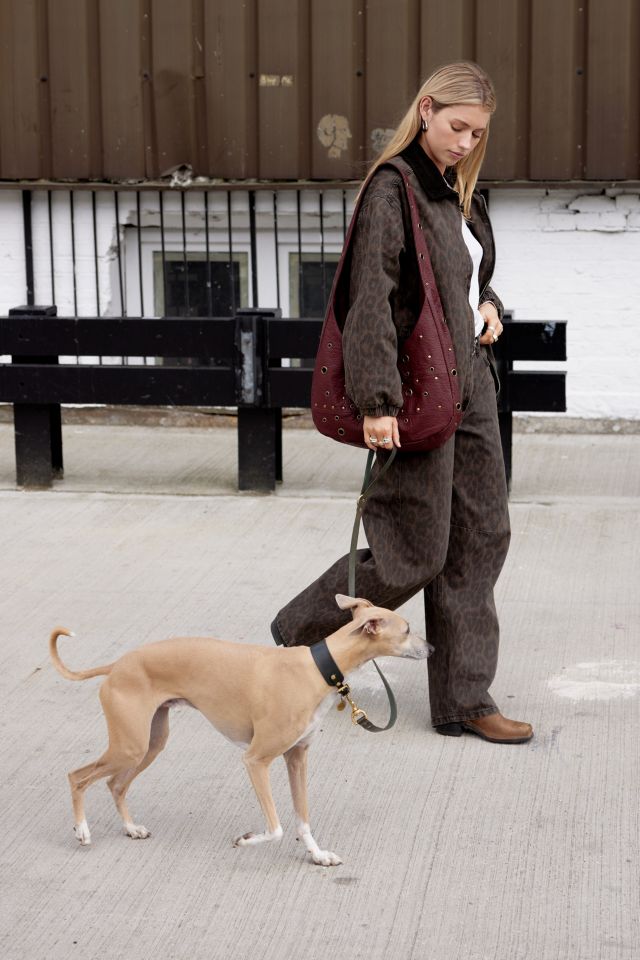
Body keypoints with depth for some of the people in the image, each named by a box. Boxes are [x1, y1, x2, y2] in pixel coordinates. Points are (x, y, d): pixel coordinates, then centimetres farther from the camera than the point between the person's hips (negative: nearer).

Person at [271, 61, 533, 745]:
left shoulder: (457, 192, 13)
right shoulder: (392, 189, -14)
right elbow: (371, 300, -22)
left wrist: (488, 305, 8)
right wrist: (377, 401, -28)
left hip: (471, 384, 9)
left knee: (481, 538, 7)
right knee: (415, 553, -4)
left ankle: (463, 700, 15)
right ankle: (297, 635, 19)